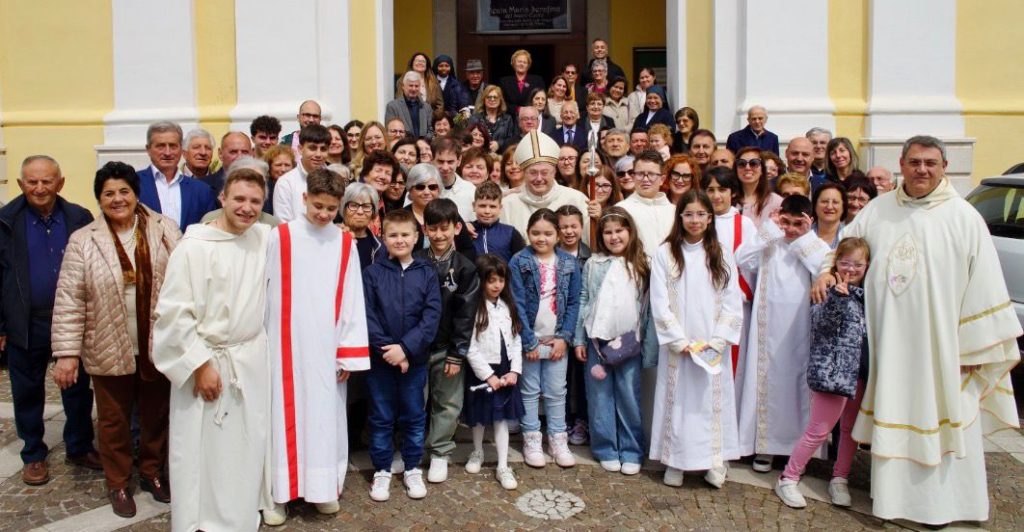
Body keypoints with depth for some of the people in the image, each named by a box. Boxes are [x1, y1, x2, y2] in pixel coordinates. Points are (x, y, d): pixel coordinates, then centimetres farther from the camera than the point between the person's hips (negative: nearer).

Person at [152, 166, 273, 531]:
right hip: (206, 362, -4)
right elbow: (174, 312, -13)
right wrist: (201, 364, -14)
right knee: (202, 451, 6)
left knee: (246, 448, 14)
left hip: (252, 360, 4)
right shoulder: (194, 246, -13)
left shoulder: (265, 238, -1)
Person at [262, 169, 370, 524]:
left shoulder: (345, 243, 1)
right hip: (286, 344, -2)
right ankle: (278, 492, 15)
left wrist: (349, 353, -2)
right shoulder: (280, 238, -5)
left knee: (325, 414, 9)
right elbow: (264, 291, -1)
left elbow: (352, 299, 1)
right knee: (285, 414, 4)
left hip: (328, 346, 2)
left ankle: (324, 487, 23)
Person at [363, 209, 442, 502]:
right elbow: (367, 315, -7)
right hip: (380, 357, -1)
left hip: (415, 358, 1)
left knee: (414, 416, 12)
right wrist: (387, 348, -16)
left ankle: (413, 469, 27)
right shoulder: (372, 272, -3)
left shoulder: (427, 274, -1)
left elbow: (432, 316, -7)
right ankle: (382, 471, 24)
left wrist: (406, 347, -17)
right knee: (381, 417, 10)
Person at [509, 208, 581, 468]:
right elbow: (518, 304, -10)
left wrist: (564, 337, -7)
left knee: (556, 392, 9)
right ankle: (531, 440, 18)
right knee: (530, 391, 8)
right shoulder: (519, 262, -7)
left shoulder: (569, 263, 1)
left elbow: (573, 303, 1)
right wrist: (529, 341, -13)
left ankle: (558, 439, 21)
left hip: (557, 340, 2)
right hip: (529, 339, -2)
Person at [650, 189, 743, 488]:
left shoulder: (721, 255, 5)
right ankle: (675, 461, 14)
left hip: (714, 348, 1)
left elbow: (732, 302, 1)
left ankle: (715, 461, 17)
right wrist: (681, 342, -11)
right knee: (678, 400, 4)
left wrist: (714, 341, -9)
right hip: (677, 346, -1)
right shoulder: (665, 254, -1)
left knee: (712, 400, 6)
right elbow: (659, 302, -5)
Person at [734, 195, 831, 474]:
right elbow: (742, 259, -13)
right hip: (769, 328, 0)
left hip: (801, 328, 0)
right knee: (767, 381, 6)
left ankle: (799, 445, 20)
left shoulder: (816, 246, 3)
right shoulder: (768, 243, 3)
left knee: (799, 383, 6)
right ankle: (764, 446, 16)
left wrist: (805, 238, -10)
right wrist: (770, 230, -10)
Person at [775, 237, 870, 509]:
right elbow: (822, 322, -23)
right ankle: (788, 479, 9)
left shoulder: (867, 293, 12)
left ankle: (840, 479, 29)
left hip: (860, 372, 7)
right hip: (833, 369, -7)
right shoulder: (831, 290, -9)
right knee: (819, 429, -2)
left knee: (851, 428, 14)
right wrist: (838, 296, -35)